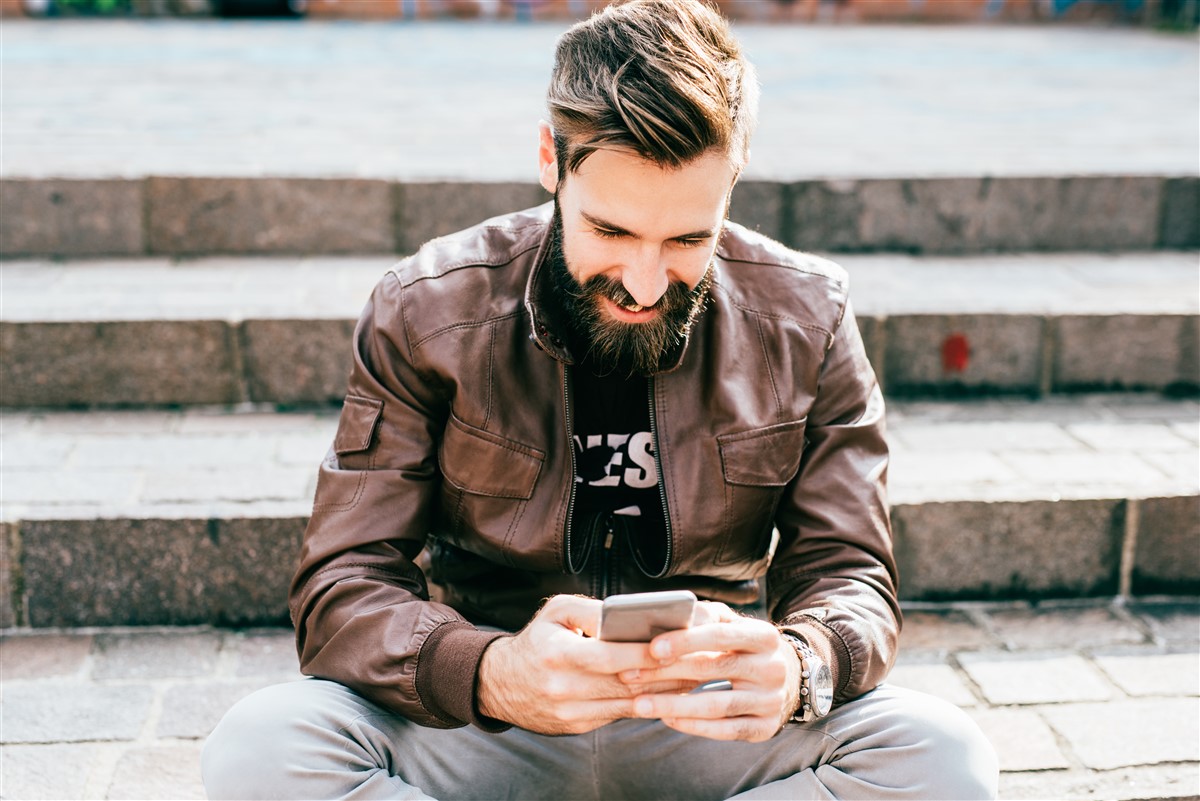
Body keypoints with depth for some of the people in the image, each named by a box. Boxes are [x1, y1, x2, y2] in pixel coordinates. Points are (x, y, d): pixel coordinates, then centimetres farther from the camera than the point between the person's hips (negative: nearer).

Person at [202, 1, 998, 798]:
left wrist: (797, 668, -30)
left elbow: (851, 576, -4)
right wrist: (491, 673, -35)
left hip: (712, 726, 2)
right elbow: (344, 591, -12)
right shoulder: (424, 313, -8)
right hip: (481, 729, -1)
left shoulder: (806, 320, -4)